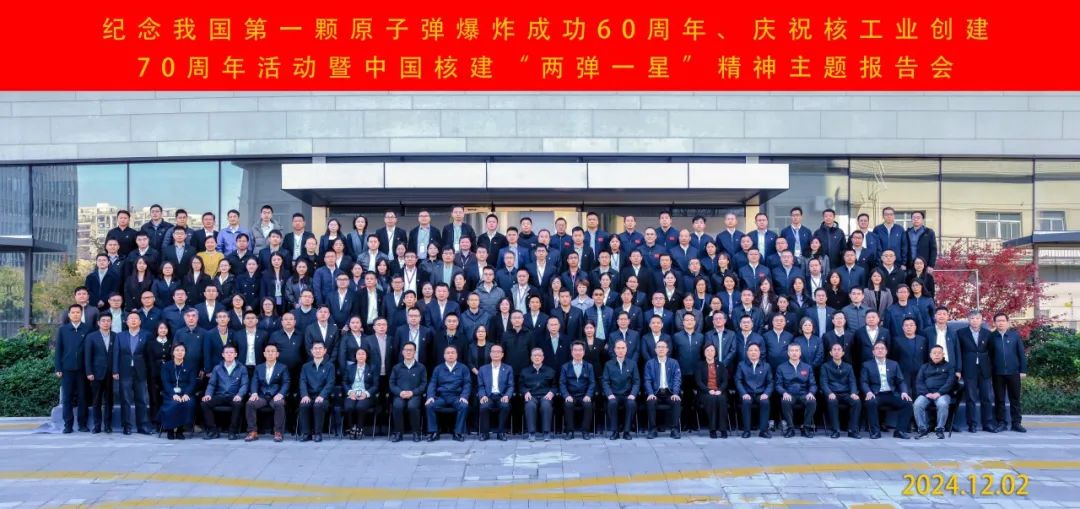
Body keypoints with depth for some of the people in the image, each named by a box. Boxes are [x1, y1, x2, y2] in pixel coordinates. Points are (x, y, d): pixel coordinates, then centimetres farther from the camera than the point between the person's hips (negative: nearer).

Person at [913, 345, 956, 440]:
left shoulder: (948, 366, 17)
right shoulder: (924, 367, 22)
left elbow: (950, 382, 1)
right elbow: (919, 382, 10)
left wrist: (939, 393, -14)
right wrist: (926, 393, -10)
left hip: (942, 393, -2)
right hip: (926, 393, 2)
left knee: (942, 404, -36)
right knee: (917, 404, -29)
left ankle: (939, 429, -22)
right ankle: (922, 429, -19)